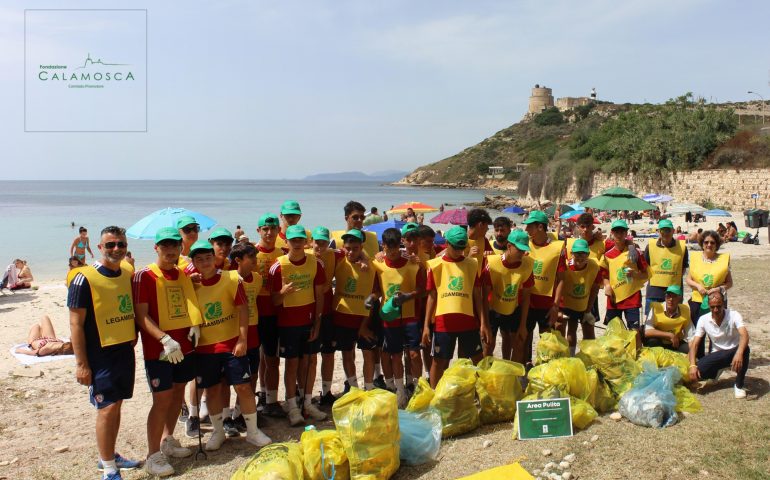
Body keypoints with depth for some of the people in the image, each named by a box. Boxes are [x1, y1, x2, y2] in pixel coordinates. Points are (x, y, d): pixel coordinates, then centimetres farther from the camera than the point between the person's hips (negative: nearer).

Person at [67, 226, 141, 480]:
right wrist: (81, 363, -14)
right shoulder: (85, 278, -14)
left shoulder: (128, 275, 5)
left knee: (116, 405, 16)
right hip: (100, 354, -6)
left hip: (125, 351, 6)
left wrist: (133, 339, 10)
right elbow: (76, 323, -13)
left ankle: (109, 456, 32)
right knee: (107, 408, -3)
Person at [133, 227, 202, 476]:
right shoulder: (144, 276, -11)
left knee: (178, 394, 15)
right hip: (158, 350, -6)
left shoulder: (183, 275, 9)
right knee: (162, 399, -4)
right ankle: (153, 456, 10)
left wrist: (195, 325, -2)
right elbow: (141, 316, -15)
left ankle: (167, 441, 33)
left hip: (184, 346, 6)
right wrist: (165, 339, -26)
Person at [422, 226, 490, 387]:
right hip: (443, 322, -1)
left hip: (468, 321, 1)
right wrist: (426, 325, -1)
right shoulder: (435, 265, 1)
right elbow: (431, 296, 2)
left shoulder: (472, 264, 5)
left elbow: (477, 295, 6)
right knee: (439, 361, 8)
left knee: (478, 359, 10)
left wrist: (483, 323, 1)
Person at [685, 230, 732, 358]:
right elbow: (688, 279, 9)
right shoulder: (695, 257, 5)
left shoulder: (724, 258, 3)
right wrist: (698, 286, -10)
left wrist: (720, 288, -14)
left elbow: (729, 283, 4)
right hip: (697, 301, 1)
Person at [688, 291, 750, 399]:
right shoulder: (703, 320, -11)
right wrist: (692, 365, -29)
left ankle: (739, 385, -16)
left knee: (745, 349, -38)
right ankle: (718, 371, 14)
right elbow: (694, 344, -13)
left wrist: (739, 353, -56)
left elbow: (744, 335, -36)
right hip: (718, 354, 2)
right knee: (697, 371, -24)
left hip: (734, 352, -2)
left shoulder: (734, 315, -19)